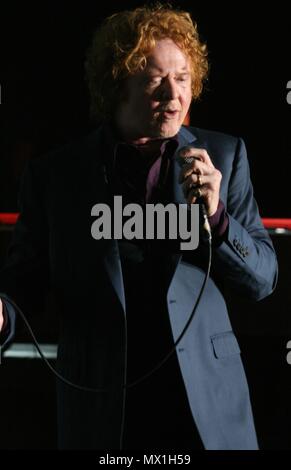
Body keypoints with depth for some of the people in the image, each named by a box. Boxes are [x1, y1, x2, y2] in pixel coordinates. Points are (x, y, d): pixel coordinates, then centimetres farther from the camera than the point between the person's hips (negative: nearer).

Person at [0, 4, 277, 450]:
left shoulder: (224, 156, 2)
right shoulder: (54, 175, 0)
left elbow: (263, 279, 3)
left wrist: (214, 216, -14)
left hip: (207, 404, 1)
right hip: (102, 410, -1)